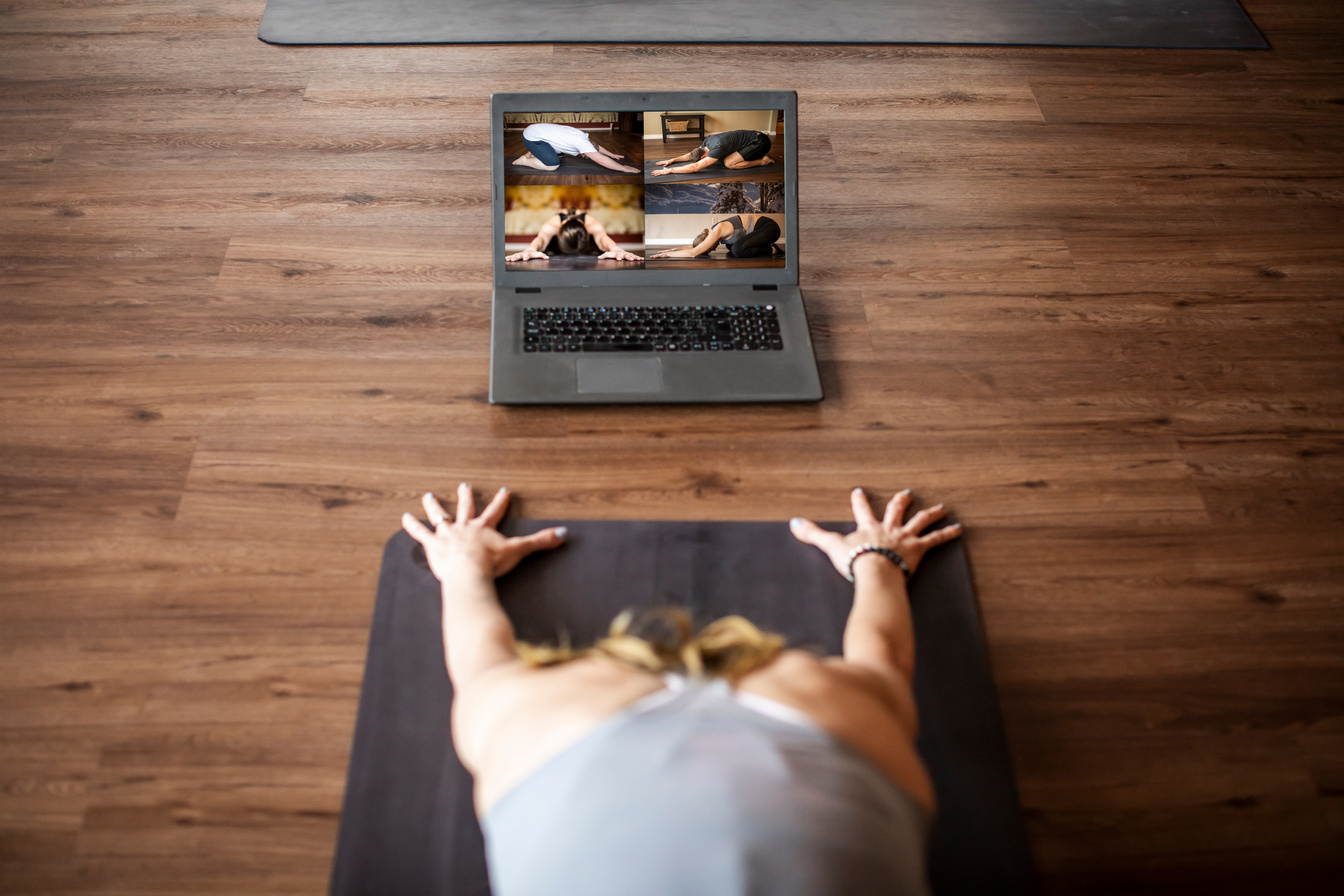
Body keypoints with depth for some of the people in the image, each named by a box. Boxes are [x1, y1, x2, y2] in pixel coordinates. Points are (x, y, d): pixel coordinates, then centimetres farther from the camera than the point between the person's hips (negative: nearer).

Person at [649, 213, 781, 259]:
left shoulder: (718, 231, -22)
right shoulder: (713, 232, 6)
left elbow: (693, 253, -26)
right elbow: (695, 245, 26)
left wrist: (669, 254, -18)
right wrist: (675, 249, 16)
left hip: (769, 227, -10)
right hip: (761, 226, 10)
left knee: (737, 250, -28)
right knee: (731, 247, 24)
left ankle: (771, 250, -10)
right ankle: (767, 247, 17)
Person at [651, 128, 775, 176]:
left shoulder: (717, 148, -30)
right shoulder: (708, 140, -2)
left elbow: (695, 167, -33)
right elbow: (691, 154, 17)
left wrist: (669, 170, -30)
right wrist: (672, 160, 9)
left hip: (760, 142, -9)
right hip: (752, 136, 9)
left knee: (728, 163, -20)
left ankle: (763, 161, -7)